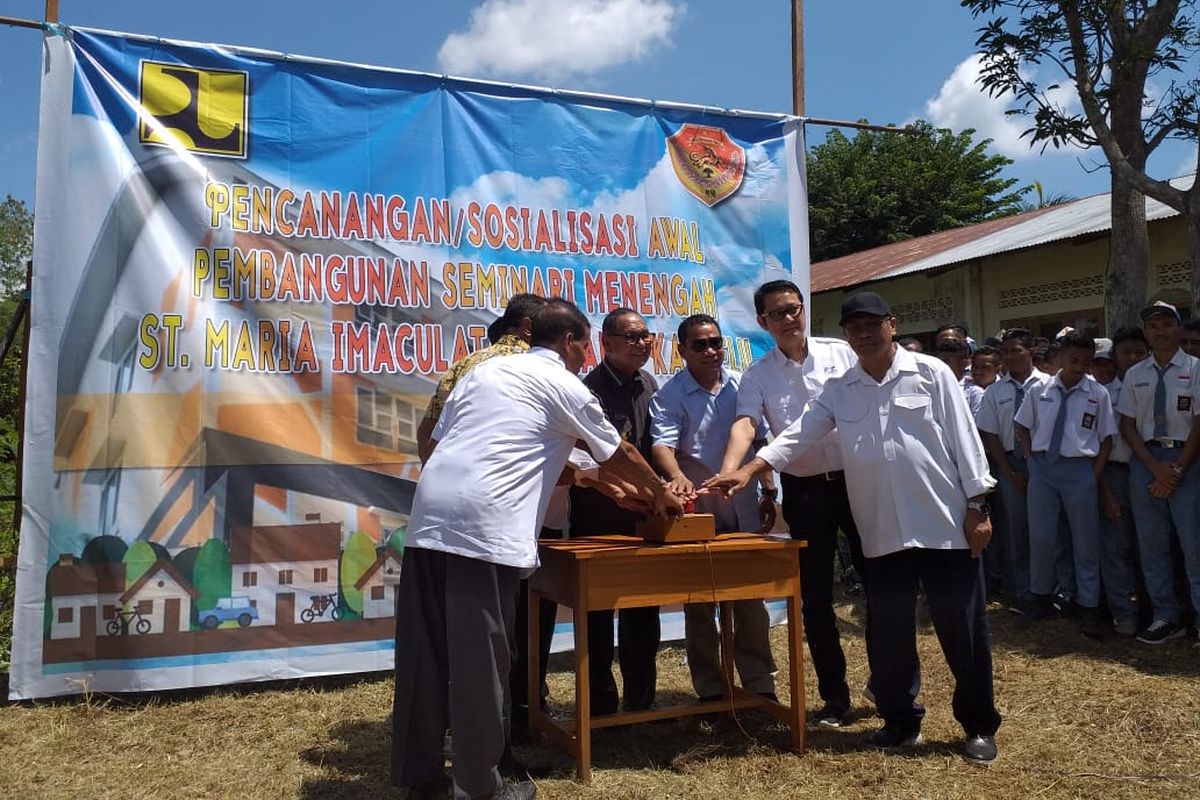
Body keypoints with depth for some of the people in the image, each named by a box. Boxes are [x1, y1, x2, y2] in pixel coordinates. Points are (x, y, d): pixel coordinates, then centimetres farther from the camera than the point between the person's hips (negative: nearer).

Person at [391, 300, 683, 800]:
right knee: (480, 656, 2)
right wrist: (661, 494, 33)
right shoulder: (565, 387, 7)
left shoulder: (483, 370, 23)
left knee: (425, 649, 12)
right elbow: (621, 455, 17)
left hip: (429, 513, 7)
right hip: (485, 523, -7)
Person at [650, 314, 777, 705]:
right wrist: (678, 476, -40)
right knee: (699, 603, 6)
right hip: (698, 513, -3)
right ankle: (710, 689, 19)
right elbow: (663, 443, -20)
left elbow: (758, 440, 15)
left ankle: (759, 683, 25)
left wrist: (769, 489, 12)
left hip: (744, 510, 3)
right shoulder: (669, 395, -6)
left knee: (752, 598, 11)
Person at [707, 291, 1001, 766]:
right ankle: (901, 721, 27)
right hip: (883, 534, 3)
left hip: (945, 525, -3)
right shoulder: (839, 392, 7)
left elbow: (963, 439, -1)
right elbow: (797, 435, -1)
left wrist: (976, 505, -5)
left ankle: (979, 726, 23)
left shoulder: (931, 373, 0)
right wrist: (748, 471, -14)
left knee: (962, 628, 6)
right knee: (888, 633, 10)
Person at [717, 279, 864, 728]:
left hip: (856, 478, 0)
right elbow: (745, 425, -15)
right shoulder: (758, 376, 0)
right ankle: (834, 697, 20)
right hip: (805, 490, 0)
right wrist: (727, 473, -33)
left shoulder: (842, 354, 2)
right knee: (816, 598, 5)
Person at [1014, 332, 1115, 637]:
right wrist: (1031, 461, 3)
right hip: (1042, 466, 1)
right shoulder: (1040, 390, 2)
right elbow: (1023, 427, 12)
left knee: (1085, 541, 8)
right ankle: (1041, 595, 26)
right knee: (1041, 536, 8)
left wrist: (1095, 474, -5)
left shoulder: (1098, 394, -2)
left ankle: (1089, 606, 18)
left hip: (1079, 468, -1)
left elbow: (1107, 438, 1)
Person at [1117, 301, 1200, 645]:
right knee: (1151, 543, 8)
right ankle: (1166, 616, 19)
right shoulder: (1135, 375, 8)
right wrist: (1156, 467, -5)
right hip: (1145, 459, 3)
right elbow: (1127, 425, 7)